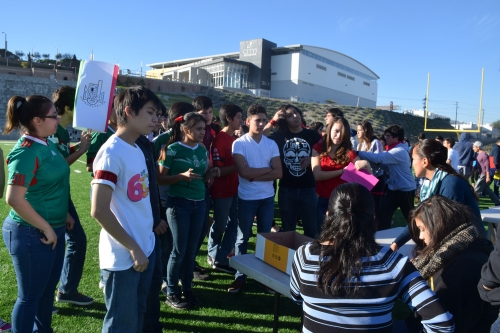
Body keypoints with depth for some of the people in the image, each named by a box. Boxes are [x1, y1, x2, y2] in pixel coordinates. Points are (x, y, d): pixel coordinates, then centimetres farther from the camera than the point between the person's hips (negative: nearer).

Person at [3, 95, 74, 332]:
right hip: (31, 234, -9)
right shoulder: (26, 152, -22)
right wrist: (46, 228, -21)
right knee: (30, 295, 8)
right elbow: (14, 199, -28)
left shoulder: (47, 144, 4)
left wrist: (64, 214, 14)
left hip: (54, 229, 9)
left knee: (48, 287, 23)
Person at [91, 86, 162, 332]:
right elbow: (99, 211, -23)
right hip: (123, 257, -8)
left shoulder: (137, 149, 8)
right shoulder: (111, 152, -19)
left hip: (146, 249, 8)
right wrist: (133, 248, -18)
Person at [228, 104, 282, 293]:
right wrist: (268, 168, -10)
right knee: (243, 237, 8)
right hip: (246, 198, -3)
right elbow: (244, 172, -19)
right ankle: (240, 277, 18)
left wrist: (255, 176, -14)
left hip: (267, 197, 3)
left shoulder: (271, 144, 2)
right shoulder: (239, 143, -8)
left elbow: (279, 173, -6)